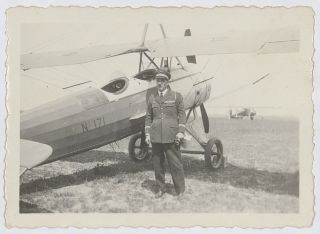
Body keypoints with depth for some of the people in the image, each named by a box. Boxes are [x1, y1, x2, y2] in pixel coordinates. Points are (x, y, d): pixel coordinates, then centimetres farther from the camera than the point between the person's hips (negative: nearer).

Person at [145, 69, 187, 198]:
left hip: (171, 137, -3)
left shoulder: (176, 96, 4)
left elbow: (182, 114, 3)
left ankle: (180, 190, 11)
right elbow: (148, 117, 14)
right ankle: (160, 189, 20)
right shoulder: (152, 98, 11)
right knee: (157, 163, 7)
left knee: (175, 163, -1)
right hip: (156, 137, 3)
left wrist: (180, 131, -6)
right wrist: (147, 134, 7)